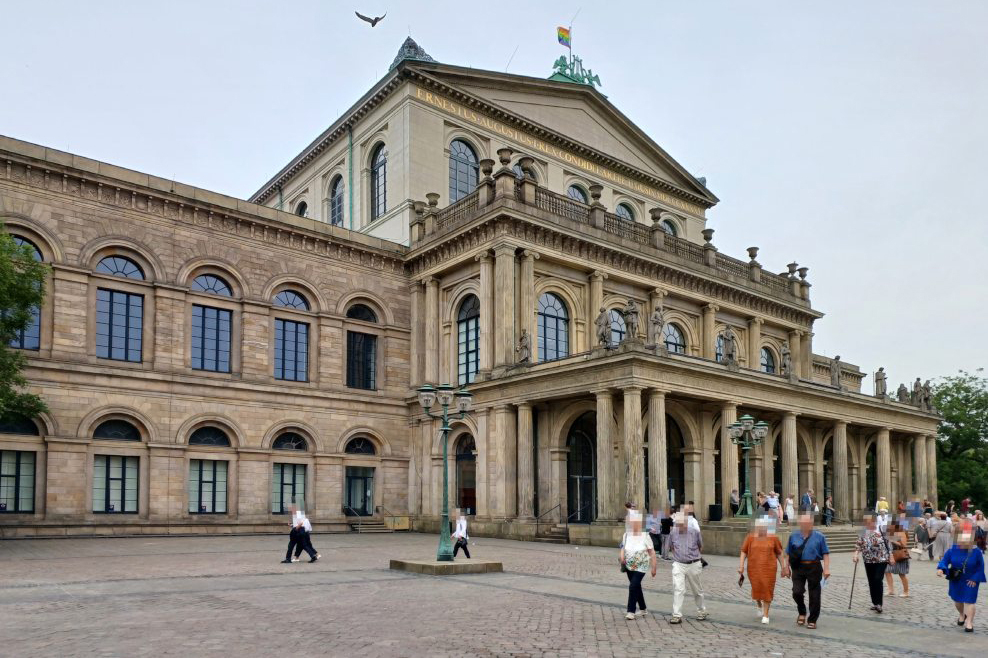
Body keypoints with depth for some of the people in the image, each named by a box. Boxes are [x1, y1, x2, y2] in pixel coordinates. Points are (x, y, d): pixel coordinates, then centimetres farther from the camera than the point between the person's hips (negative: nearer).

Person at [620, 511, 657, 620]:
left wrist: (653, 567, -7)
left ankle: (631, 611, -6)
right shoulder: (626, 535, 2)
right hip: (629, 566, 5)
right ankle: (643, 609, 31)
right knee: (636, 587, 15)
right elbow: (623, 548, 14)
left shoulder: (645, 536, -10)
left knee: (633, 586, -14)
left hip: (641, 567, -5)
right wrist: (622, 557, -6)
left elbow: (652, 552, -7)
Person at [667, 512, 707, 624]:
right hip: (678, 565, 0)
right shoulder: (673, 533, -5)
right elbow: (671, 548, 12)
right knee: (678, 590, -11)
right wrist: (678, 555, 3)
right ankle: (677, 615, -8)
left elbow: (700, 547, 8)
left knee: (697, 590, 15)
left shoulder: (694, 532, -8)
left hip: (693, 565, 0)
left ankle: (701, 611, 35)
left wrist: (692, 555, 5)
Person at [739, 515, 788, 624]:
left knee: (767, 590, -1)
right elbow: (744, 551, 1)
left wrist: (783, 567, 8)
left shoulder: (773, 538, -1)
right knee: (756, 589, 5)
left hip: (769, 568, -1)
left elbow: (779, 553, 7)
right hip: (754, 568, 1)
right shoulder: (750, 538, -1)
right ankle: (759, 606, 38)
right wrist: (741, 565, -6)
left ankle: (765, 615, 10)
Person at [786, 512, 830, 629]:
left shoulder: (819, 536, 0)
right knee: (797, 592, -8)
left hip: (814, 568, -1)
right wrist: (787, 567, 9)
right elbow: (788, 553, 11)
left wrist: (826, 568, -8)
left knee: (814, 595, 5)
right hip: (798, 568, 1)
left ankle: (812, 620, 19)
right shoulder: (793, 536, 6)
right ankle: (802, 613, 21)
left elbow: (825, 553, -1)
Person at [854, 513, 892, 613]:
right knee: (871, 582, 8)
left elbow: (888, 543, 2)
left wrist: (890, 556, 1)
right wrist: (856, 554, -12)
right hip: (869, 560, 3)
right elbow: (858, 543, 1)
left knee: (878, 580, -14)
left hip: (882, 559, -3)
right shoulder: (863, 531, 1)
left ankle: (879, 603, -8)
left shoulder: (881, 529, -5)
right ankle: (875, 603, 20)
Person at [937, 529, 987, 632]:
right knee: (957, 600, 16)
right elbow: (944, 561, -9)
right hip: (955, 580, 3)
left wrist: (975, 579, -14)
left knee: (969, 601, -5)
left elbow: (980, 567, -8)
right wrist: (940, 569, -28)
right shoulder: (953, 550, -11)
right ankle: (961, 615, 45)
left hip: (970, 581, -3)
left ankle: (969, 623, 5)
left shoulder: (976, 552, -15)